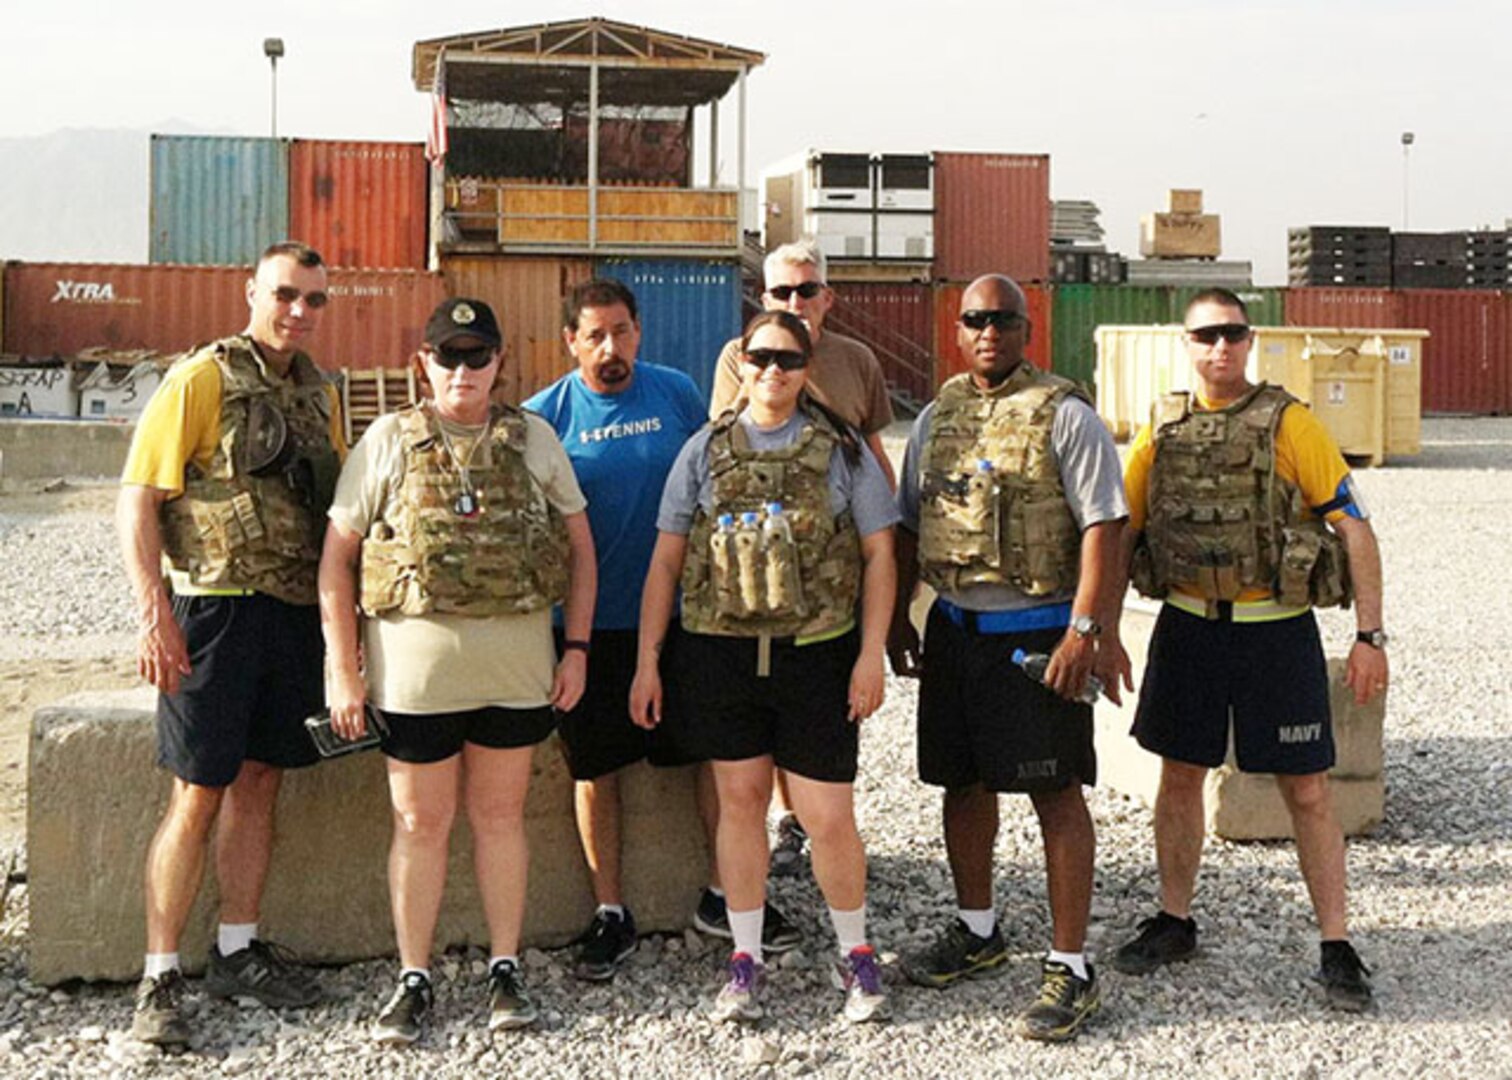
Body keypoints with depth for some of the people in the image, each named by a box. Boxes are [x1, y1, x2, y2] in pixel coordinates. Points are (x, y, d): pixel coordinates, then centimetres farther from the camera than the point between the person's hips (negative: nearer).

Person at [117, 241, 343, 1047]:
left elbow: (338, 509, 21)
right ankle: (160, 977, 5)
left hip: (297, 612, 6)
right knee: (199, 794, -4)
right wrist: (153, 612, -19)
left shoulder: (319, 396, 13)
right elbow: (137, 501, -11)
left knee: (259, 784, 12)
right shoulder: (202, 379, -7)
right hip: (217, 608, -6)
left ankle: (237, 951, 24)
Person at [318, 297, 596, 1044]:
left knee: (501, 815, 12)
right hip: (415, 654, -1)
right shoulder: (388, 441, 0)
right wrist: (343, 671, -6)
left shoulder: (534, 439, 7)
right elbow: (337, 556, -1)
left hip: (518, 654, 2)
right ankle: (413, 980, 19)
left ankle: (506, 970, 24)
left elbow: (579, 545, 11)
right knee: (421, 823, 7)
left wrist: (577, 649, 4)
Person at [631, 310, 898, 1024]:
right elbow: (666, 562, 8)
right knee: (740, 800, 8)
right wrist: (647, 661, 4)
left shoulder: (841, 449, 4)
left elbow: (878, 553, 4)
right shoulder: (706, 450, 7)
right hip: (720, 649, 2)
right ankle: (746, 959, 22)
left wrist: (872, 654, -4)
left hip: (816, 652, -1)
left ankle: (855, 954, 20)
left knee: (828, 816, -1)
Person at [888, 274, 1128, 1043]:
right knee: (963, 781, 15)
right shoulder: (936, 418, 11)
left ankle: (1070, 968, 6)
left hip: (1036, 631, -6)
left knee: (1056, 793, -2)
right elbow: (907, 527, 17)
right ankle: (977, 932, 34)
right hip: (953, 627, 6)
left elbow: (1103, 524, -13)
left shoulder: (1064, 415, -7)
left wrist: (1084, 629, -20)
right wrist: (897, 620, 12)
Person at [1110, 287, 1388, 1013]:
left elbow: (1355, 529, -7)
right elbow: (1120, 531, 10)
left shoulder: (1287, 423, -7)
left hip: (1276, 631, -3)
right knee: (1180, 777, 12)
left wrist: (1370, 636, -11)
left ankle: (1336, 947, 13)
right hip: (1186, 626, 3)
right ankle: (1174, 923, 28)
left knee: (1306, 790, 2)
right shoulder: (1162, 430, 4)